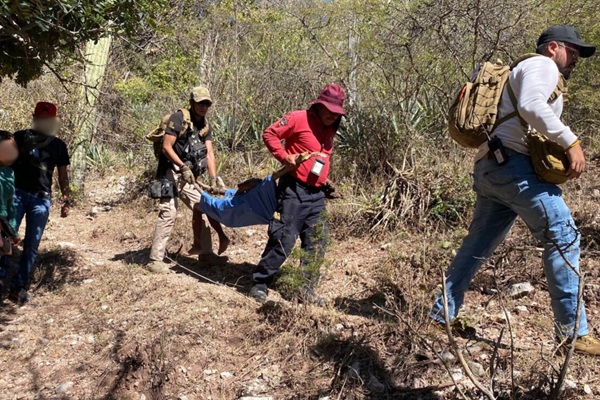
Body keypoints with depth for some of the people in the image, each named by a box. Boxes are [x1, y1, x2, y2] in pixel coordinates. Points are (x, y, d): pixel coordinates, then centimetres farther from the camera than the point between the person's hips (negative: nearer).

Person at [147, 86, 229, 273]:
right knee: (168, 213, -16)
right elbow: (166, 147, -18)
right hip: (171, 172, -8)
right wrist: (183, 167, -24)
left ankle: (204, 252, 20)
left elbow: (209, 153, 1)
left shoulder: (206, 126, 8)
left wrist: (213, 179, -9)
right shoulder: (178, 118, -13)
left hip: (188, 175, 8)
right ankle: (155, 260, -13)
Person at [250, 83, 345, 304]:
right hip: (294, 190, -8)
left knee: (316, 243, 6)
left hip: (317, 194, 8)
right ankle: (260, 283, 6)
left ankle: (306, 289, 15)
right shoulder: (299, 118, -8)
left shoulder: (330, 129, 16)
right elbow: (269, 134, -7)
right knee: (284, 238, -8)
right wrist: (284, 156, -17)